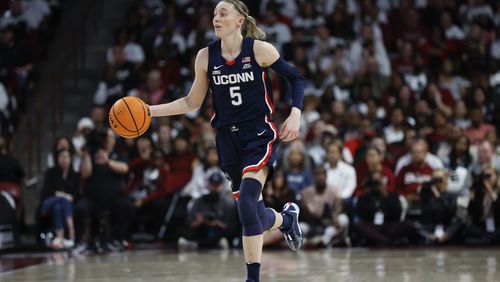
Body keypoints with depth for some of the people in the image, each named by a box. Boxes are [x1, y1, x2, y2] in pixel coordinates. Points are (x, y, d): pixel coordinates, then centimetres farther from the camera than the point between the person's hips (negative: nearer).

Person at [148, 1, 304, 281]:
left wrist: (295, 114, -13)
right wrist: (151, 110, 1)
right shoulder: (206, 56, 1)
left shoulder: (259, 49, -8)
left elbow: (296, 79, 1)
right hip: (229, 139, 4)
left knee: (247, 202, -22)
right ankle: (286, 218, 43)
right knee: (251, 211, 7)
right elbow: (192, 102, 9)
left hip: (260, 135, -4)